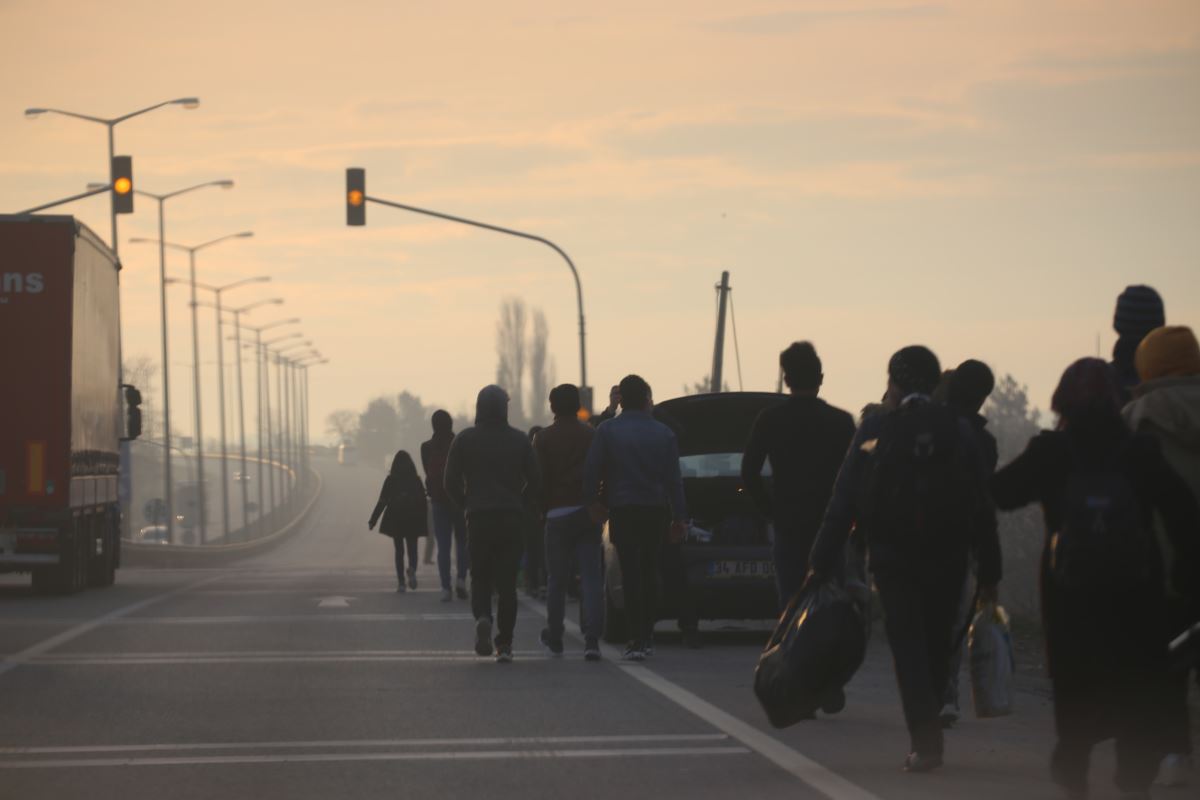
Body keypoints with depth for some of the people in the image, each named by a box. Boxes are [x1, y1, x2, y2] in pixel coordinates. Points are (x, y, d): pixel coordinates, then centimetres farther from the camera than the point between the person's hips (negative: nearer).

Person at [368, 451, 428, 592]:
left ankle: (401, 582, -2)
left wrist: (373, 521, 2)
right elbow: (423, 501, 0)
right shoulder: (416, 480, -1)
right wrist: (423, 520, 9)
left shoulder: (390, 480, -2)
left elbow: (382, 502, -3)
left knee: (399, 550, 7)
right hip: (412, 521, 0)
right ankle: (412, 569, -26)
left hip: (395, 521, 0)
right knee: (412, 549, 6)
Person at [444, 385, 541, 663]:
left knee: (480, 579, 8)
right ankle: (504, 643, 0)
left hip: (478, 517, -1)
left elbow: (451, 482, -1)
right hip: (511, 518, 1)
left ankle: (482, 618, -22)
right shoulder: (519, 440, 4)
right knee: (507, 582, 5)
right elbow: (535, 482, 3)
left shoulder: (464, 440, 1)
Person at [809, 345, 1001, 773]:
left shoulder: (875, 430, -5)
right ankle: (928, 734, 22)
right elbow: (981, 507, 1)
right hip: (947, 558, 2)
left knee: (908, 647, 1)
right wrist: (989, 570, 5)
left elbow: (844, 501, -7)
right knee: (937, 646, 15)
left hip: (894, 558, -2)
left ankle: (925, 741, -10)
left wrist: (823, 560, -4)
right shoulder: (959, 432, 1)